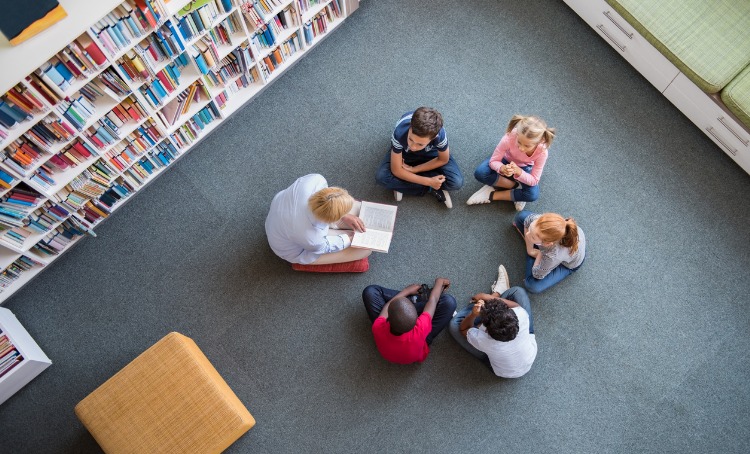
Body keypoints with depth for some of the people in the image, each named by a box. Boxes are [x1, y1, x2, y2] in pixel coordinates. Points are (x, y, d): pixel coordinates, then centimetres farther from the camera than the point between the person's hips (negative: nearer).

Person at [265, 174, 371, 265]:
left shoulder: (315, 179, -35)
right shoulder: (310, 238, -43)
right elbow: (324, 246, -17)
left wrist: (344, 216, -11)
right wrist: (351, 237, -5)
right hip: (296, 250, -5)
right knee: (365, 248, -3)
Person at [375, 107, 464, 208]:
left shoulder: (439, 134, -40)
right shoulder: (399, 134, -42)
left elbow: (443, 160, -16)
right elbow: (396, 170, -28)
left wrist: (413, 169, -19)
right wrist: (428, 182, -27)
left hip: (431, 153, 0)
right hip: (404, 153, 0)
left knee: (456, 182, -21)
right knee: (382, 177, -26)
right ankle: (432, 189, -12)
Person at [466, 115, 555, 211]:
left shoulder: (542, 152, -35)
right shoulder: (510, 137, -39)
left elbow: (534, 181, -28)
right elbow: (493, 161, -27)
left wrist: (518, 171, -48)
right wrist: (502, 168, -51)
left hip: (524, 168, 0)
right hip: (506, 161, 0)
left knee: (533, 194, -29)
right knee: (480, 173, -29)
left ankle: (493, 195, -13)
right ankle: (516, 186, -12)